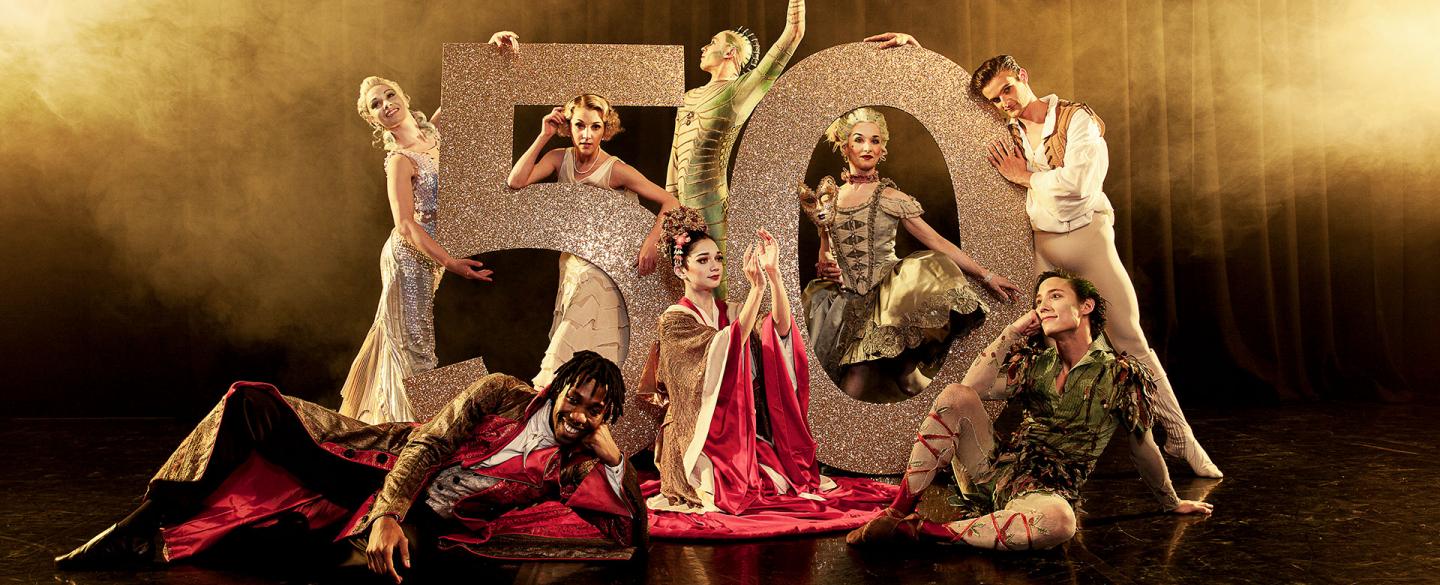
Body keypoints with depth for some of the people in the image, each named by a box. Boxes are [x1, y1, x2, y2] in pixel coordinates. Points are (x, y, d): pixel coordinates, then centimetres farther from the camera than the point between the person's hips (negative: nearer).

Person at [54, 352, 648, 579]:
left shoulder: (577, 467, -1)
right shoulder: (501, 394, -6)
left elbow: (632, 535, -6)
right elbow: (426, 444, -12)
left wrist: (611, 454, -14)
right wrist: (386, 513, -26)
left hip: (425, 519, 0)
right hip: (385, 463, 1)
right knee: (252, 406, -17)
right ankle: (146, 523, -7)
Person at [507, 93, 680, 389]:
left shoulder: (616, 170, -18)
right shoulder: (560, 159, -3)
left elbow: (670, 202, -20)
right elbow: (516, 182, -17)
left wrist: (651, 241, -35)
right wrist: (543, 136, -16)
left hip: (604, 269, -5)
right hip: (572, 263, 5)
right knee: (566, 340, 8)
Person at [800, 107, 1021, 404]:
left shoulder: (892, 198, 2)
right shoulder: (828, 198, 10)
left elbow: (938, 242, -1)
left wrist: (986, 276, -5)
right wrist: (823, 266, -2)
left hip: (885, 295, -1)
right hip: (846, 301, 1)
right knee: (853, 385, -18)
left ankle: (906, 367, -11)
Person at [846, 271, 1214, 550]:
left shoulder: (1120, 375, -1)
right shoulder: (1035, 362, 9)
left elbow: (1143, 447, 10)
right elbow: (974, 386, -8)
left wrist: (1173, 504, 19)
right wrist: (1014, 330, -3)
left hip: (1048, 490, -4)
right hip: (997, 469, 4)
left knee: (1059, 521, -42)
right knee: (956, 396, -20)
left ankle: (922, 531, -34)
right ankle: (898, 512, -22)